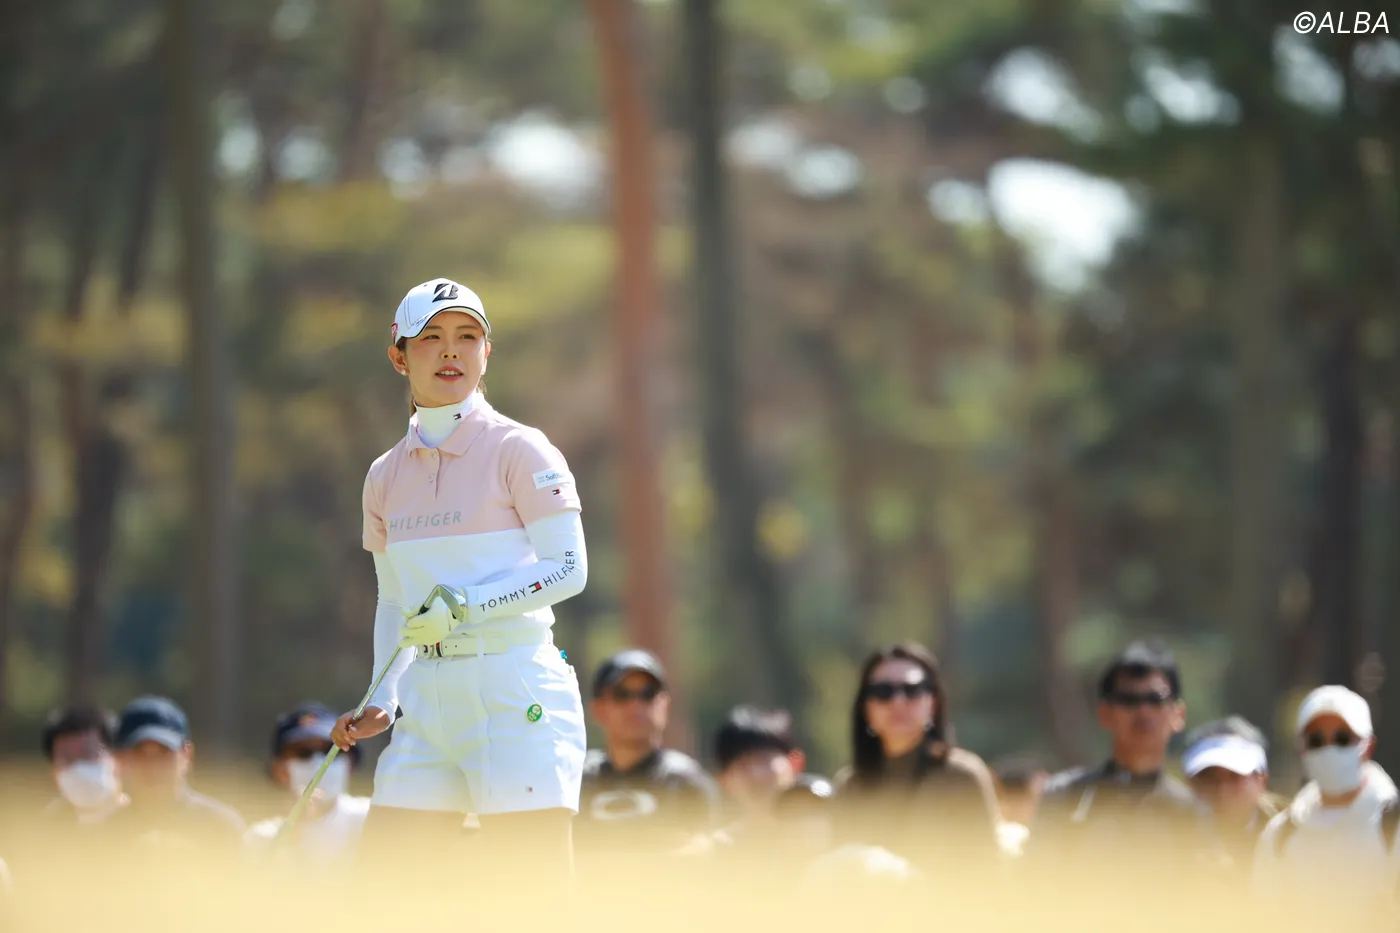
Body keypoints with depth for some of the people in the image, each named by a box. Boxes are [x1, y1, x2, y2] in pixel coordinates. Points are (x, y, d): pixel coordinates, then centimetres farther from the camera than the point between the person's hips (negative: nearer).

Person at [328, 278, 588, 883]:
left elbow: (568, 568, -9)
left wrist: (464, 605, -19)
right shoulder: (386, 476, 14)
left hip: (517, 694, -6)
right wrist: (383, 702, 9)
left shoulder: (518, 450, -3)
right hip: (427, 698, 6)